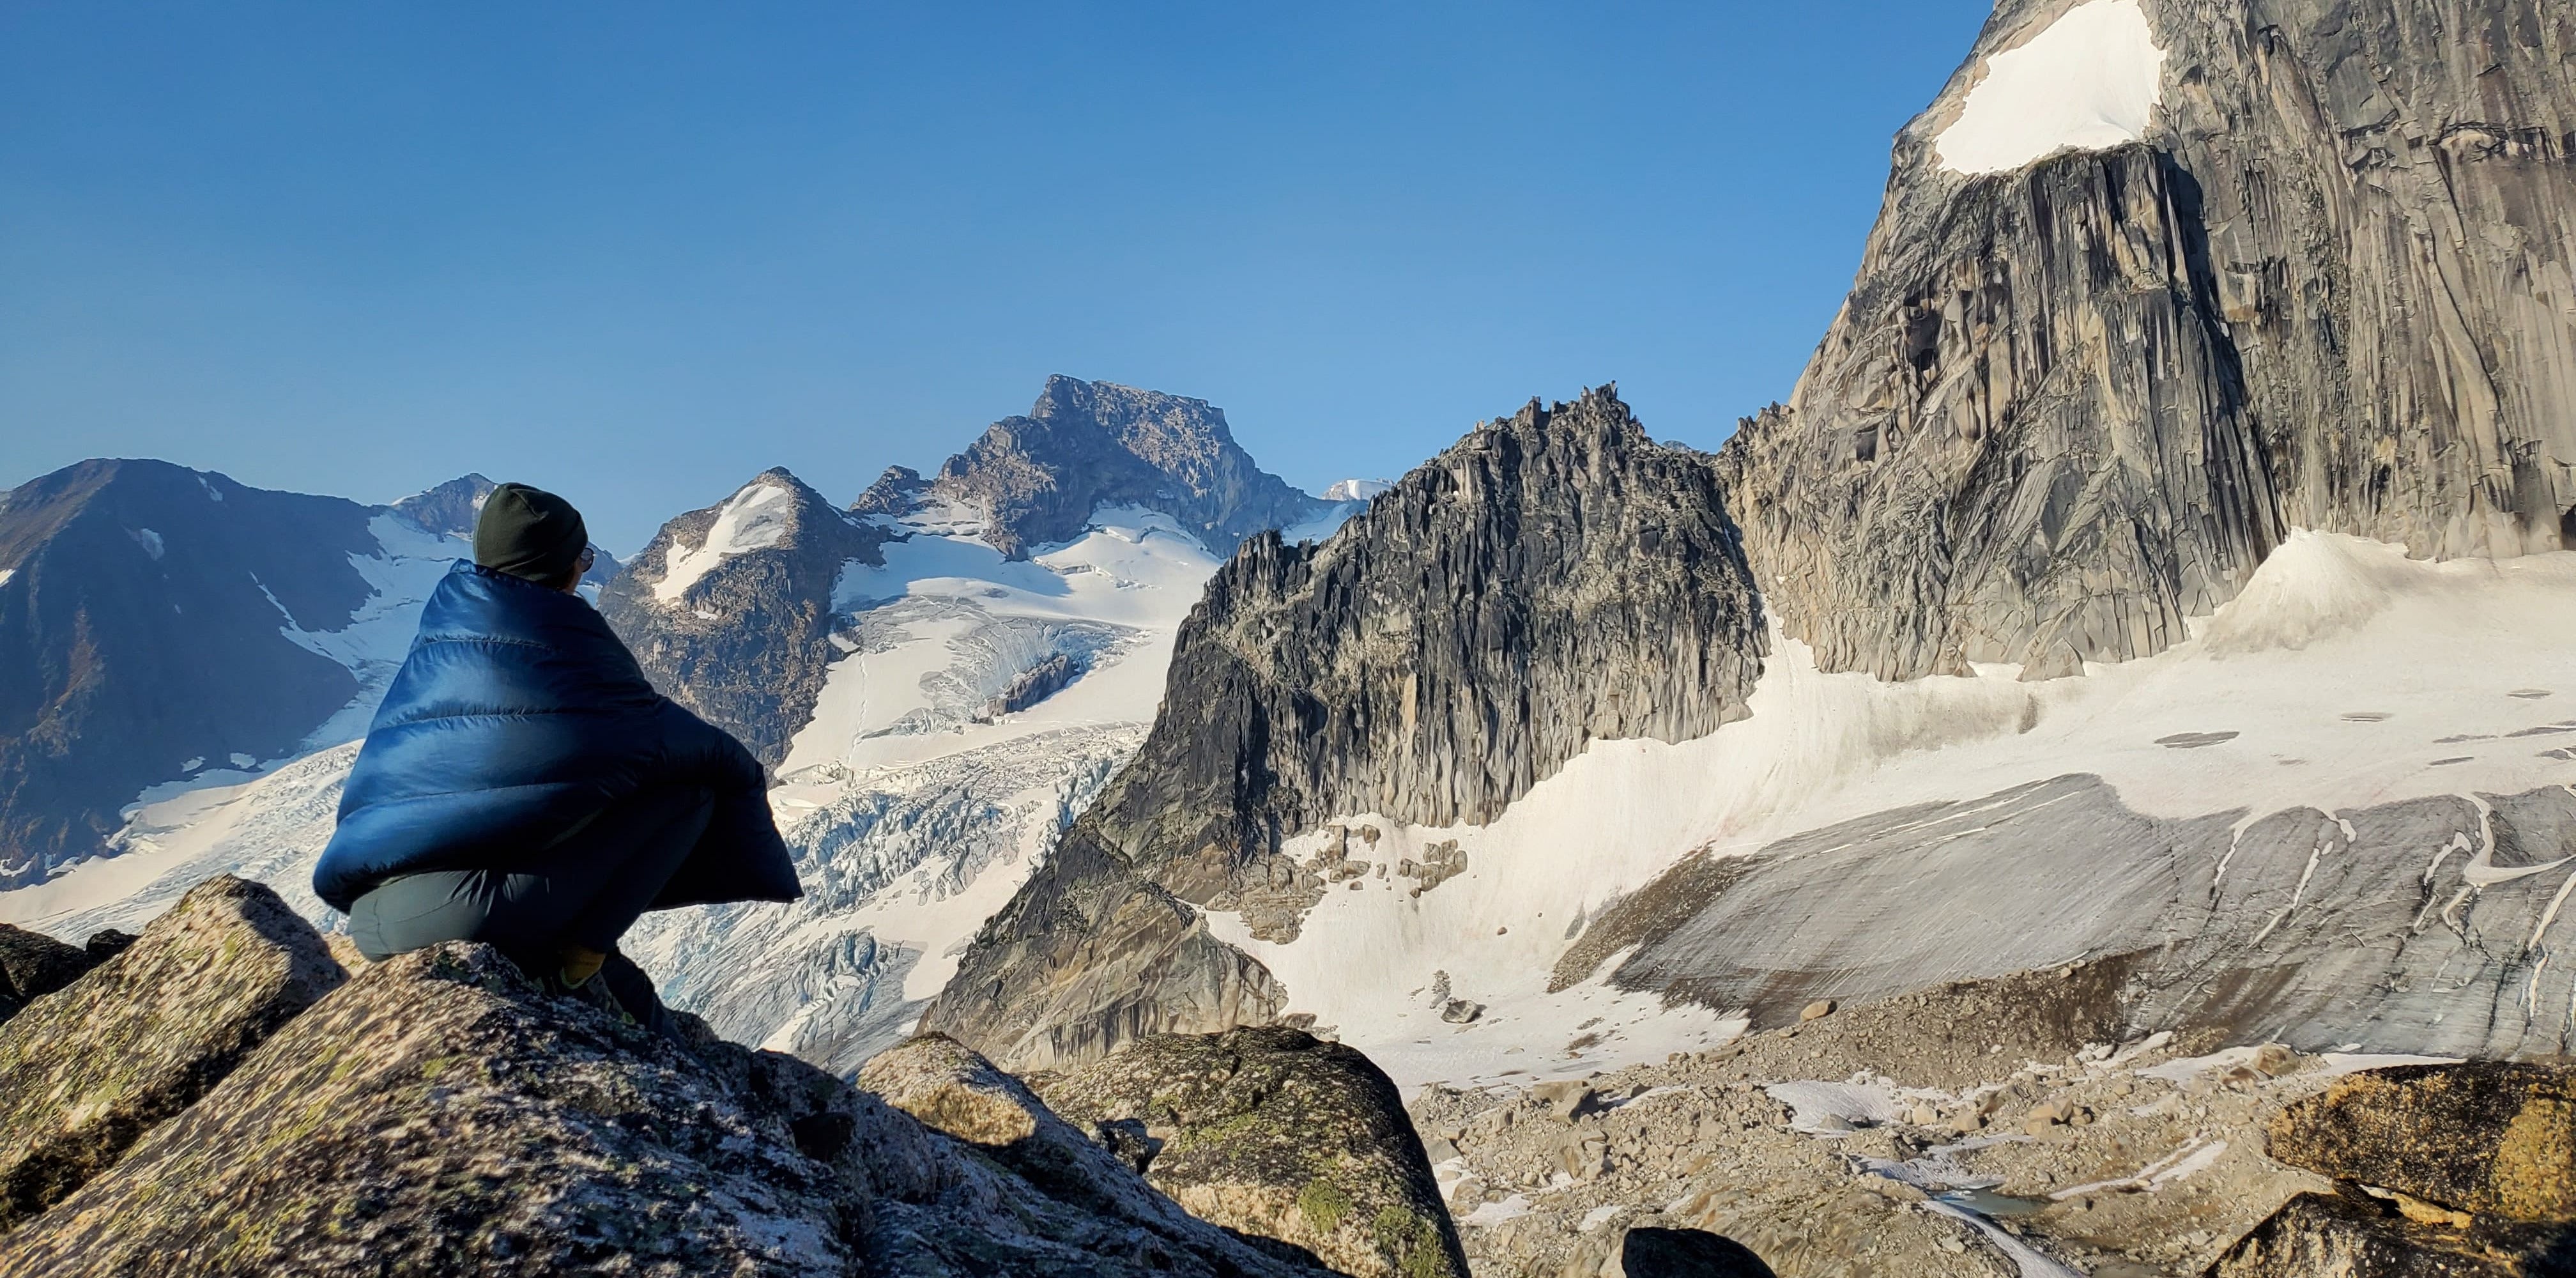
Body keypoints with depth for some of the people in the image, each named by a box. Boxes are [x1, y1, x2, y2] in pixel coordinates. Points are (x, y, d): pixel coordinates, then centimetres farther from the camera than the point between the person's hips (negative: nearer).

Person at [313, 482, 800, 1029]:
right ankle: (575, 961, 2)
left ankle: (638, 1013, 27)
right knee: (691, 783, 3)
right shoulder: (570, 645, -2)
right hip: (484, 912, -7)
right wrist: (747, 779, 32)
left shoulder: (436, 641, 14)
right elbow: (695, 746, 9)